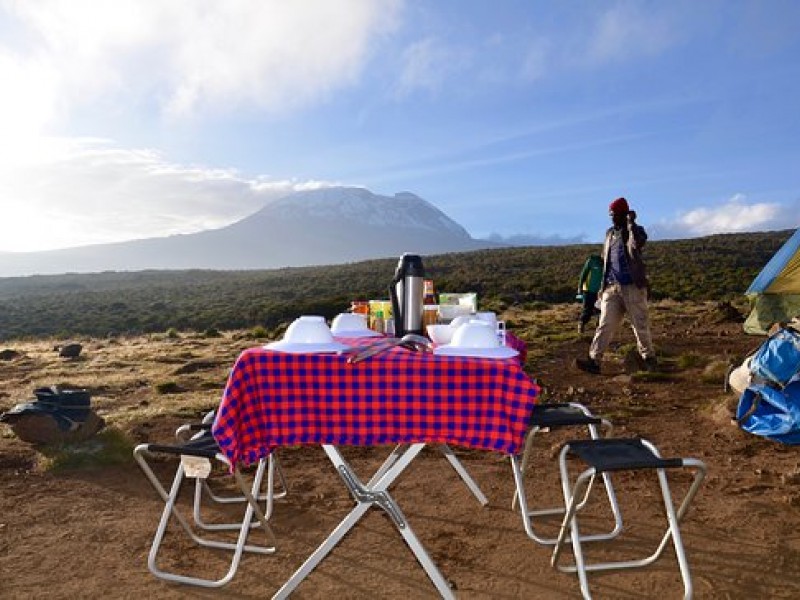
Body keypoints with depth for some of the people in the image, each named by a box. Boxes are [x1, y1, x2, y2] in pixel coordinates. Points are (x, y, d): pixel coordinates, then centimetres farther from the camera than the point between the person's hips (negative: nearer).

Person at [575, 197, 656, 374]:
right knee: (605, 325, -5)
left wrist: (631, 223, -18)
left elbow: (636, 246, -25)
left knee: (640, 325, 4)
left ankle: (648, 358, 21)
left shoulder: (636, 230, 0)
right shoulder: (609, 233, 15)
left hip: (633, 286, -4)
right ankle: (594, 360, -11)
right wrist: (604, 285, 17)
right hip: (612, 287, 4)